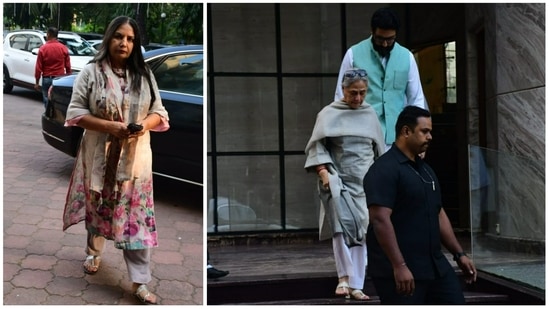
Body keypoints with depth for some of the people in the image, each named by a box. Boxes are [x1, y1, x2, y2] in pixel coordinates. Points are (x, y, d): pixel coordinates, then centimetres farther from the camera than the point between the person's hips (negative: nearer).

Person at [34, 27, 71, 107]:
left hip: (47, 79, -2)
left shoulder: (43, 48, -6)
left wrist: (37, 82, 3)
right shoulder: (63, 48, 0)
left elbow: (38, 67, -4)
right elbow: (68, 66, 3)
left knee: (47, 101, 5)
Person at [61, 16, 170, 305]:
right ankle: (94, 253, 45)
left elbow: (159, 112, 7)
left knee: (136, 217, -1)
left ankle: (140, 282, 4)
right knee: (97, 208, 16)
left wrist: (144, 125, -16)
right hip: (100, 157, -1)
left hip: (135, 159, 1)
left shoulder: (144, 75, 3)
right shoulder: (90, 72, -5)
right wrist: (109, 126, -21)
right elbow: (75, 112, -8)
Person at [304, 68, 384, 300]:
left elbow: (379, 150, 18)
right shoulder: (329, 114, 0)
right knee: (341, 226, -17)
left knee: (362, 231, 0)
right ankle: (344, 277, -9)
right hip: (338, 181, -3)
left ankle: (355, 285, 6)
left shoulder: (370, 114, 12)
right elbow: (316, 146, -3)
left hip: (365, 182, 3)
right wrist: (323, 172, -16)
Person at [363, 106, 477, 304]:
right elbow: (380, 220, -22)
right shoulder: (384, 169, -13)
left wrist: (459, 254, 16)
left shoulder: (425, 169, 15)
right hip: (400, 270, -9)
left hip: (435, 265, 9)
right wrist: (399, 266, -26)